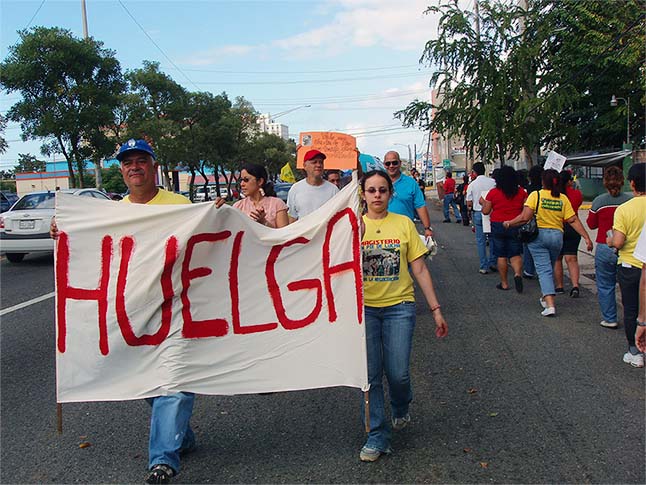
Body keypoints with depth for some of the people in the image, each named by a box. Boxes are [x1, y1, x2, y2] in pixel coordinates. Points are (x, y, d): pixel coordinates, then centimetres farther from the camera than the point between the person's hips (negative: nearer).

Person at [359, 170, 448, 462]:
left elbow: (420, 269, 2)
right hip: (364, 307, 1)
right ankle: (377, 436, 18)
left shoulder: (404, 224, 1)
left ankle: (401, 409, 34)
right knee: (370, 375, 1)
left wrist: (436, 309, 0)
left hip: (399, 306, 0)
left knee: (398, 374, -1)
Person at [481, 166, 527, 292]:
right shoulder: (521, 192, -2)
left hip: (498, 226, -1)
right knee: (515, 254, 9)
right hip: (515, 226, 1)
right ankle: (518, 274, -17)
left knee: (501, 256, 7)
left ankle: (504, 283, 11)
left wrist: (483, 203, 16)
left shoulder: (493, 192, -7)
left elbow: (485, 211, -2)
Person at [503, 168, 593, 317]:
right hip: (557, 236, 4)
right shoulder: (563, 199, 2)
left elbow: (525, 217, -15)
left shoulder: (535, 195, -8)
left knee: (544, 269, -3)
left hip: (538, 235, -4)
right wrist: (586, 237, 2)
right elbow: (573, 220, -2)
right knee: (550, 268, 22)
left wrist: (509, 223, -1)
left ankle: (550, 305, -14)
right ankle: (546, 297, 36)